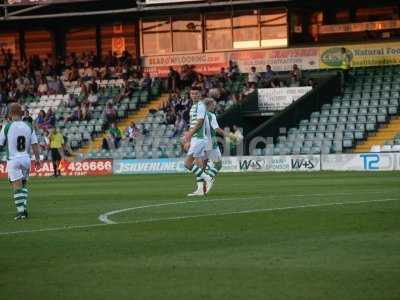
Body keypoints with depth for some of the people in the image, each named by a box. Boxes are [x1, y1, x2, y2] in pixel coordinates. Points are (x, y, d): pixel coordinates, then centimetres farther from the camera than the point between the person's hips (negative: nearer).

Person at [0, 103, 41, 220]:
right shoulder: (28, 127, 2)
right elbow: (35, 144, 0)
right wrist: (37, 159, 4)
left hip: (13, 159, -4)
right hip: (26, 158, 4)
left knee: (17, 186, -4)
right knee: (23, 184, 18)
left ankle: (20, 211, -10)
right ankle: (24, 207, 9)